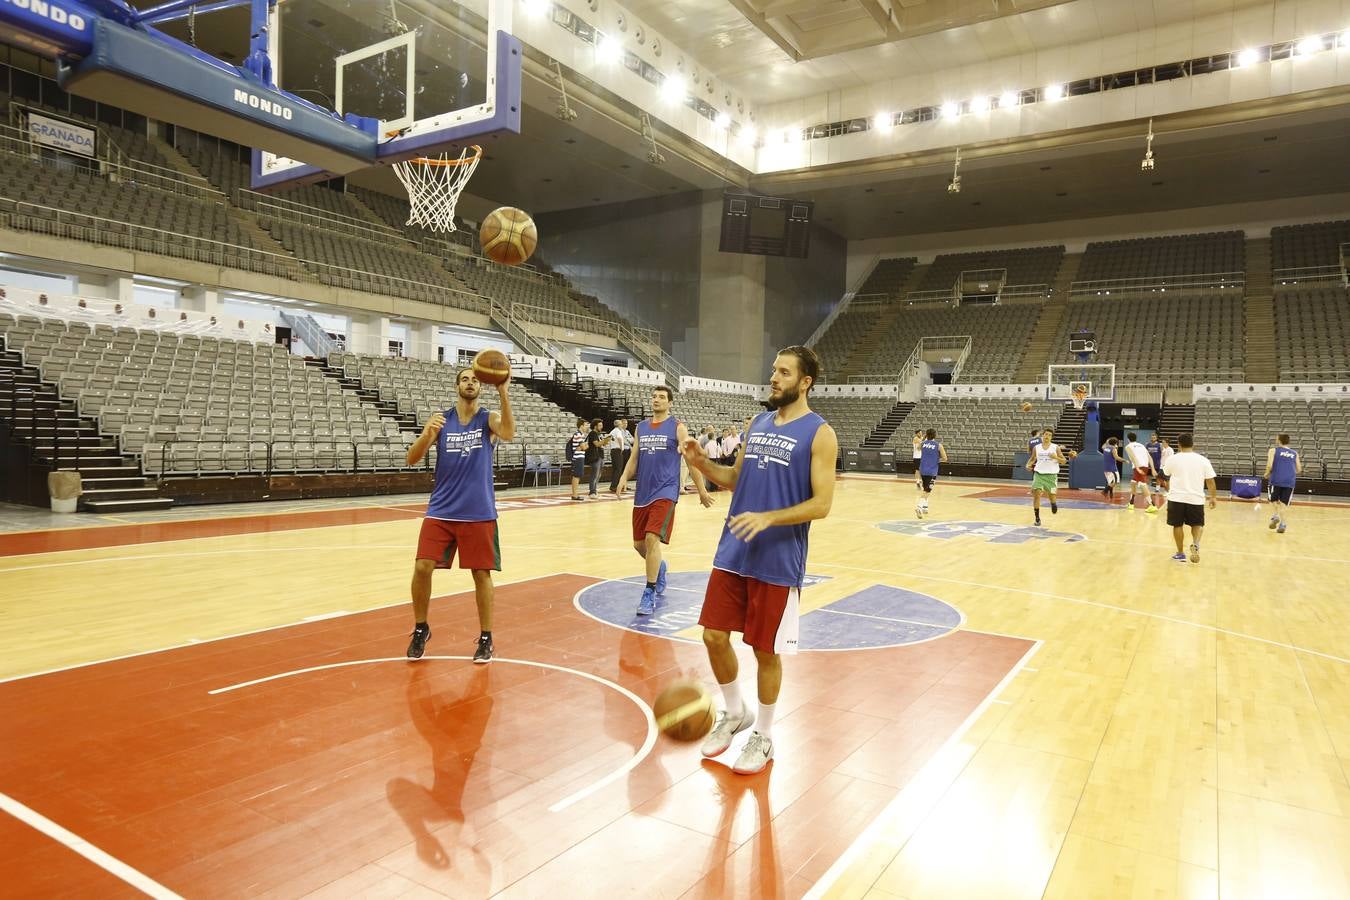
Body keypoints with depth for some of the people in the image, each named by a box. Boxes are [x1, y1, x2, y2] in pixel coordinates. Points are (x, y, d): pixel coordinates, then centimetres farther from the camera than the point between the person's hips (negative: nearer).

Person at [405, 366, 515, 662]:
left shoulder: (489, 419, -1)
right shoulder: (440, 420, 3)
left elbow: (508, 433, -24)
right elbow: (412, 459, -4)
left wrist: (503, 393, -35)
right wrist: (427, 434, -24)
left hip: (479, 513, -1)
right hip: (441, 511, 2)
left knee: (481, 574, 2)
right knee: (422, 568, -5)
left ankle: (486, 638, 18)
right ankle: (420, 629, 18)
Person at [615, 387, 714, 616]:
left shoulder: (677, 427, -2)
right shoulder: (641, 427, 12)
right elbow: (634, 458, 15)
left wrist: (701, 489, -2)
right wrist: (624, 477, -4)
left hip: (665, 492, -6)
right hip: (642, 493, 6)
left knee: (652, 539, -18)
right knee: (639, 543, 10)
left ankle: (650, 593, -8)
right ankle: (659, 567, 42)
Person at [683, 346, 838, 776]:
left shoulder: (819, 433, -9)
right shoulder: (757, 423, 10)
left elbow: (821, 504, -14)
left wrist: (767, 518, -26)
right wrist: (702, 464, -1)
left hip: (777, 562, -6)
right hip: (733, 553, 6)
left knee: (766, 651, 5)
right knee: (714, 636, 8)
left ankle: (763, 736, 27)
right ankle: (735, 713, 33)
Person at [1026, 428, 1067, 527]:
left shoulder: (1055, 447, -2)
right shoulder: (1036, 448, 3)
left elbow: (1064, 461, -1)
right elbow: (1032, 459, 17)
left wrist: (1055, 457, -19)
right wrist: (1028, 465, -4)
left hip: (1051, 475, -1)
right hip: (1039, 474, 1)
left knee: (1051, 495, 5)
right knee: (1036, 494, -12)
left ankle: (1053, 504, 44)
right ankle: (1037, 517, -4)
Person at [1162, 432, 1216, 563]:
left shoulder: (1173, 459, -3)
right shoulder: (1203, 460, -1)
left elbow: (1166, 477, 12)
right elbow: (1210, 481, 1)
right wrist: (1214, 497, 11)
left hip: (1177, 498, -1)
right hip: (1196, 499, 1)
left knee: (1178, 525, 11)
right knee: (1197, 524, 16)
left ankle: (1180, 553, 16)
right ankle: (1195, 544, -10)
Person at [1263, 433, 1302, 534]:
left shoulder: (1273, 450, 4)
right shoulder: (1295, 453, 15)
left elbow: (1269, 466, -8)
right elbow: (1299, 470, 11)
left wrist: (1267, 474, 10)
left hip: (1276, 480, -2)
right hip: (1290, 481, 2)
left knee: (1274, 500, 17)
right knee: (1284, 504, 6)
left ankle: (1276, 516, -5)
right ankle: (1283, 524, -5)